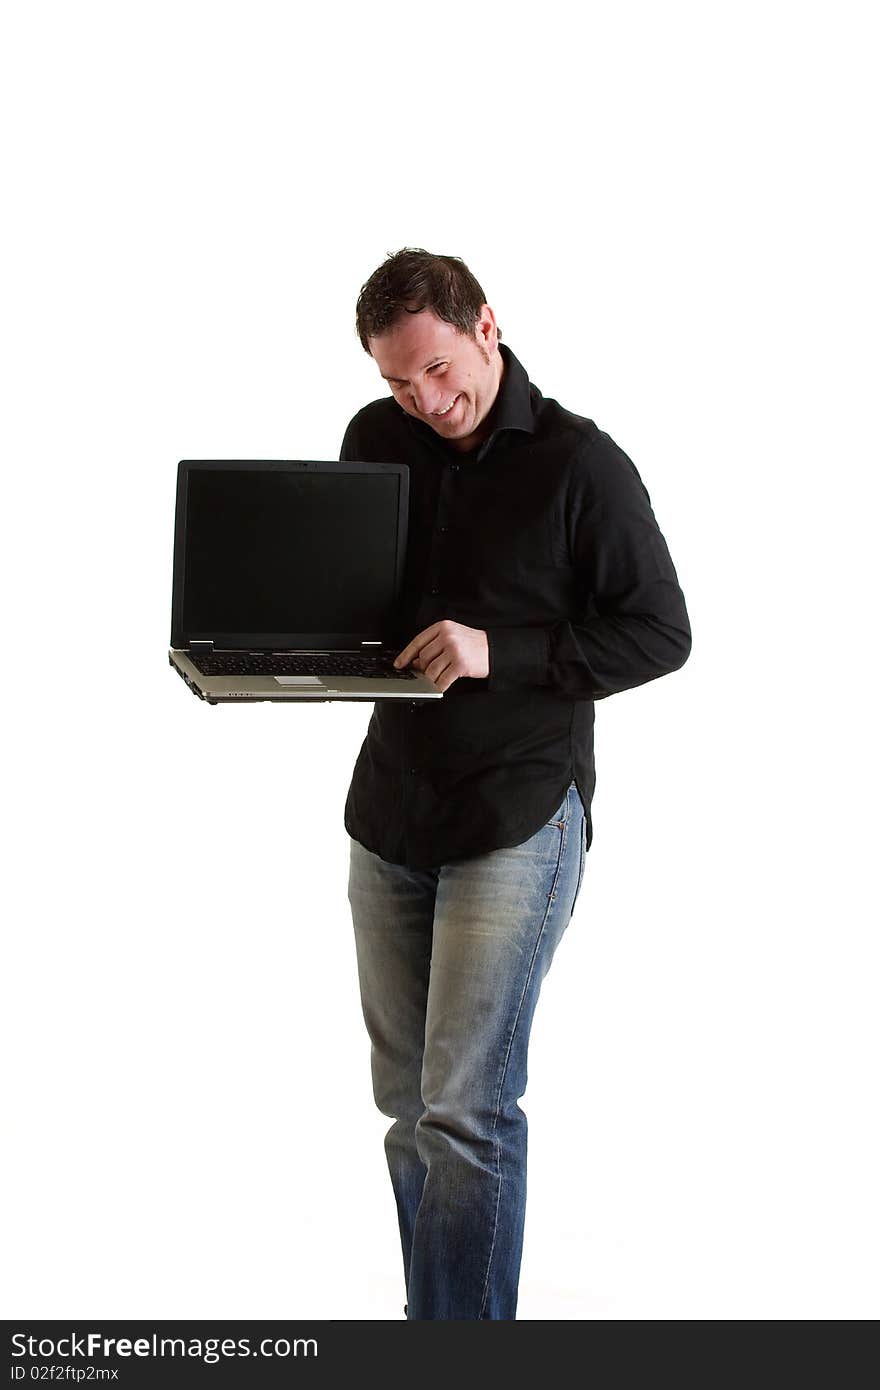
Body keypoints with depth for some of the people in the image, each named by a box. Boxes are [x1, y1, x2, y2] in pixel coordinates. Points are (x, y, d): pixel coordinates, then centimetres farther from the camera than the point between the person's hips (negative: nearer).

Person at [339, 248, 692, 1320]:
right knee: (407, 1101, 13)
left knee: (465, 1108, -10)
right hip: (390, 809, 6)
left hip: (518, 817, -6)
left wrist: (501, 653, -20)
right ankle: (430, 1316, 26)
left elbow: (661, 633, -8)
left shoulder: (580, 464, -10)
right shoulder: (375, 439, 6)